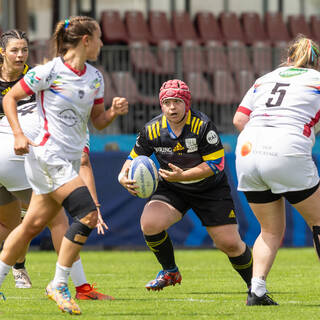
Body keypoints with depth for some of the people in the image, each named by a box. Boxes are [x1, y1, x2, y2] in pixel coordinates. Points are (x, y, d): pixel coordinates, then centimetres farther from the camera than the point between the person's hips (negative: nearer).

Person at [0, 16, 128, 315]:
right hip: (47, 155, -8)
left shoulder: (95, 78, 10)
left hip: (70, 161, 8)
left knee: (33, 224, 10)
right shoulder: (49, 71, -11)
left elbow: (98, 120, 17)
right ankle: (58, 285, -8)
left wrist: (114, 111, -4)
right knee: (88, 214, -17)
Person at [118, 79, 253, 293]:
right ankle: (170, 272, 3)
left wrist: (183, 175, -33)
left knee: (230, 243, -8)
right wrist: (124, 177, -20)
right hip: (172, 190, 2)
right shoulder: (152, 130, -13)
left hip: (210, 189, -2)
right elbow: (135, 157, 2)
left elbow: (216, 164, -23)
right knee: (149, 223, -24)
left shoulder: (203, 125, -23)